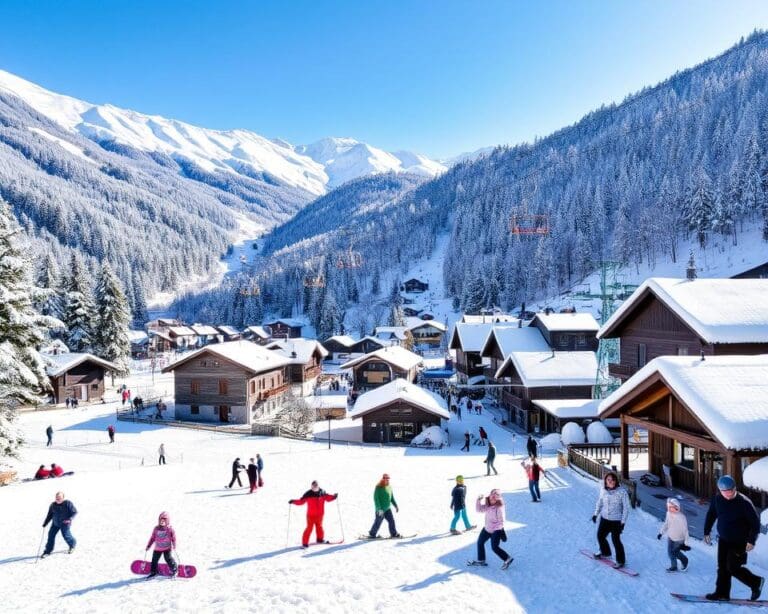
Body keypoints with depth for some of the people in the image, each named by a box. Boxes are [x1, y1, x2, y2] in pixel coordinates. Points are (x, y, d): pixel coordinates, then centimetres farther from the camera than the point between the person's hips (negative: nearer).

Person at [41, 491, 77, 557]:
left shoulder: (68, 503, -14)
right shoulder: (53, 505, 0)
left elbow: (74, 512, -12)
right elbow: (49, 515, 13)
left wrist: (70, 519, -27)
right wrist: (45, 524, 11)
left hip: (65, 523, -5)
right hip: (55, 523, 5)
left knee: (66, 535, -7)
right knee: (51, 535, -2)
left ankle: (72, 545, 22)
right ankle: (47, 551, 13)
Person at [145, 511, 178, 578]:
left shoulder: (170, 529, -7)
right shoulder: (156, 529, 2)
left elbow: (173, 537, -4)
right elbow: (152, 538, 9)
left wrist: (174, 545, -13)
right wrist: (148, 546, 9)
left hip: (167, 548, -4)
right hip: (157, 548, 4)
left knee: (168, 558, -4)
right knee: (154, 559, 8)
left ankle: (174, 569, 16)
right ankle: (153, 572, 26)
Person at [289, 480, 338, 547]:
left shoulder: (322, 493, -2)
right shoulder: (308, 494, -12)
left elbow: (328, 498, 9)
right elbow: (301, 501, -11)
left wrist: (334, 497, -7)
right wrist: (293, 501, -23)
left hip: (319, 514, 4)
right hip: (311, 515, -4)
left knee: (319, 526, 17)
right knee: (309, 528, -6)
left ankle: (320, 539, 38)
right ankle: (305, 543, 2)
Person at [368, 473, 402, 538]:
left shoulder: (389, 487, 8)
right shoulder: (378, 488, -15)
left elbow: (392, 498, 19)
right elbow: (376, 499, -18)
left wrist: (396, 506, 16)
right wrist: (379, 509, -24)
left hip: (387, 508, 7)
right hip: (381, 509, -7)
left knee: (391, 520, 3)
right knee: (378, 522, 0)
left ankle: (394, 534, 13)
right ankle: (372, 534, 14)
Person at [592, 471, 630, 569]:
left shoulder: (622, 491, -20)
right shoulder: (603, 490, -7)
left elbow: (626, 507, -13)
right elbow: (600, 502, 10)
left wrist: (623, 522, -14)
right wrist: (596, 513, 9)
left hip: (616, 521, -5)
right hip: (604, 518, 6)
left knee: (616, 540, -3)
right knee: (600, 536, 17)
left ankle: (621, 561, 18)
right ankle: (605, 552, 44)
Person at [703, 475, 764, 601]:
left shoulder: (744, 502, -21)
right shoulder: (717, 499, -7)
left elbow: (755, 522, -12)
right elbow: (711, 515, 9)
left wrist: (751, 541, -16)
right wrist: (706, 532, 10)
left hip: (739, 542, -5)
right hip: (723, 539, 5)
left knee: (733, 568, -4)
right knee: (722, 567, 9)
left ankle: (756, 582, 20)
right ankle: (722, 593, 21)